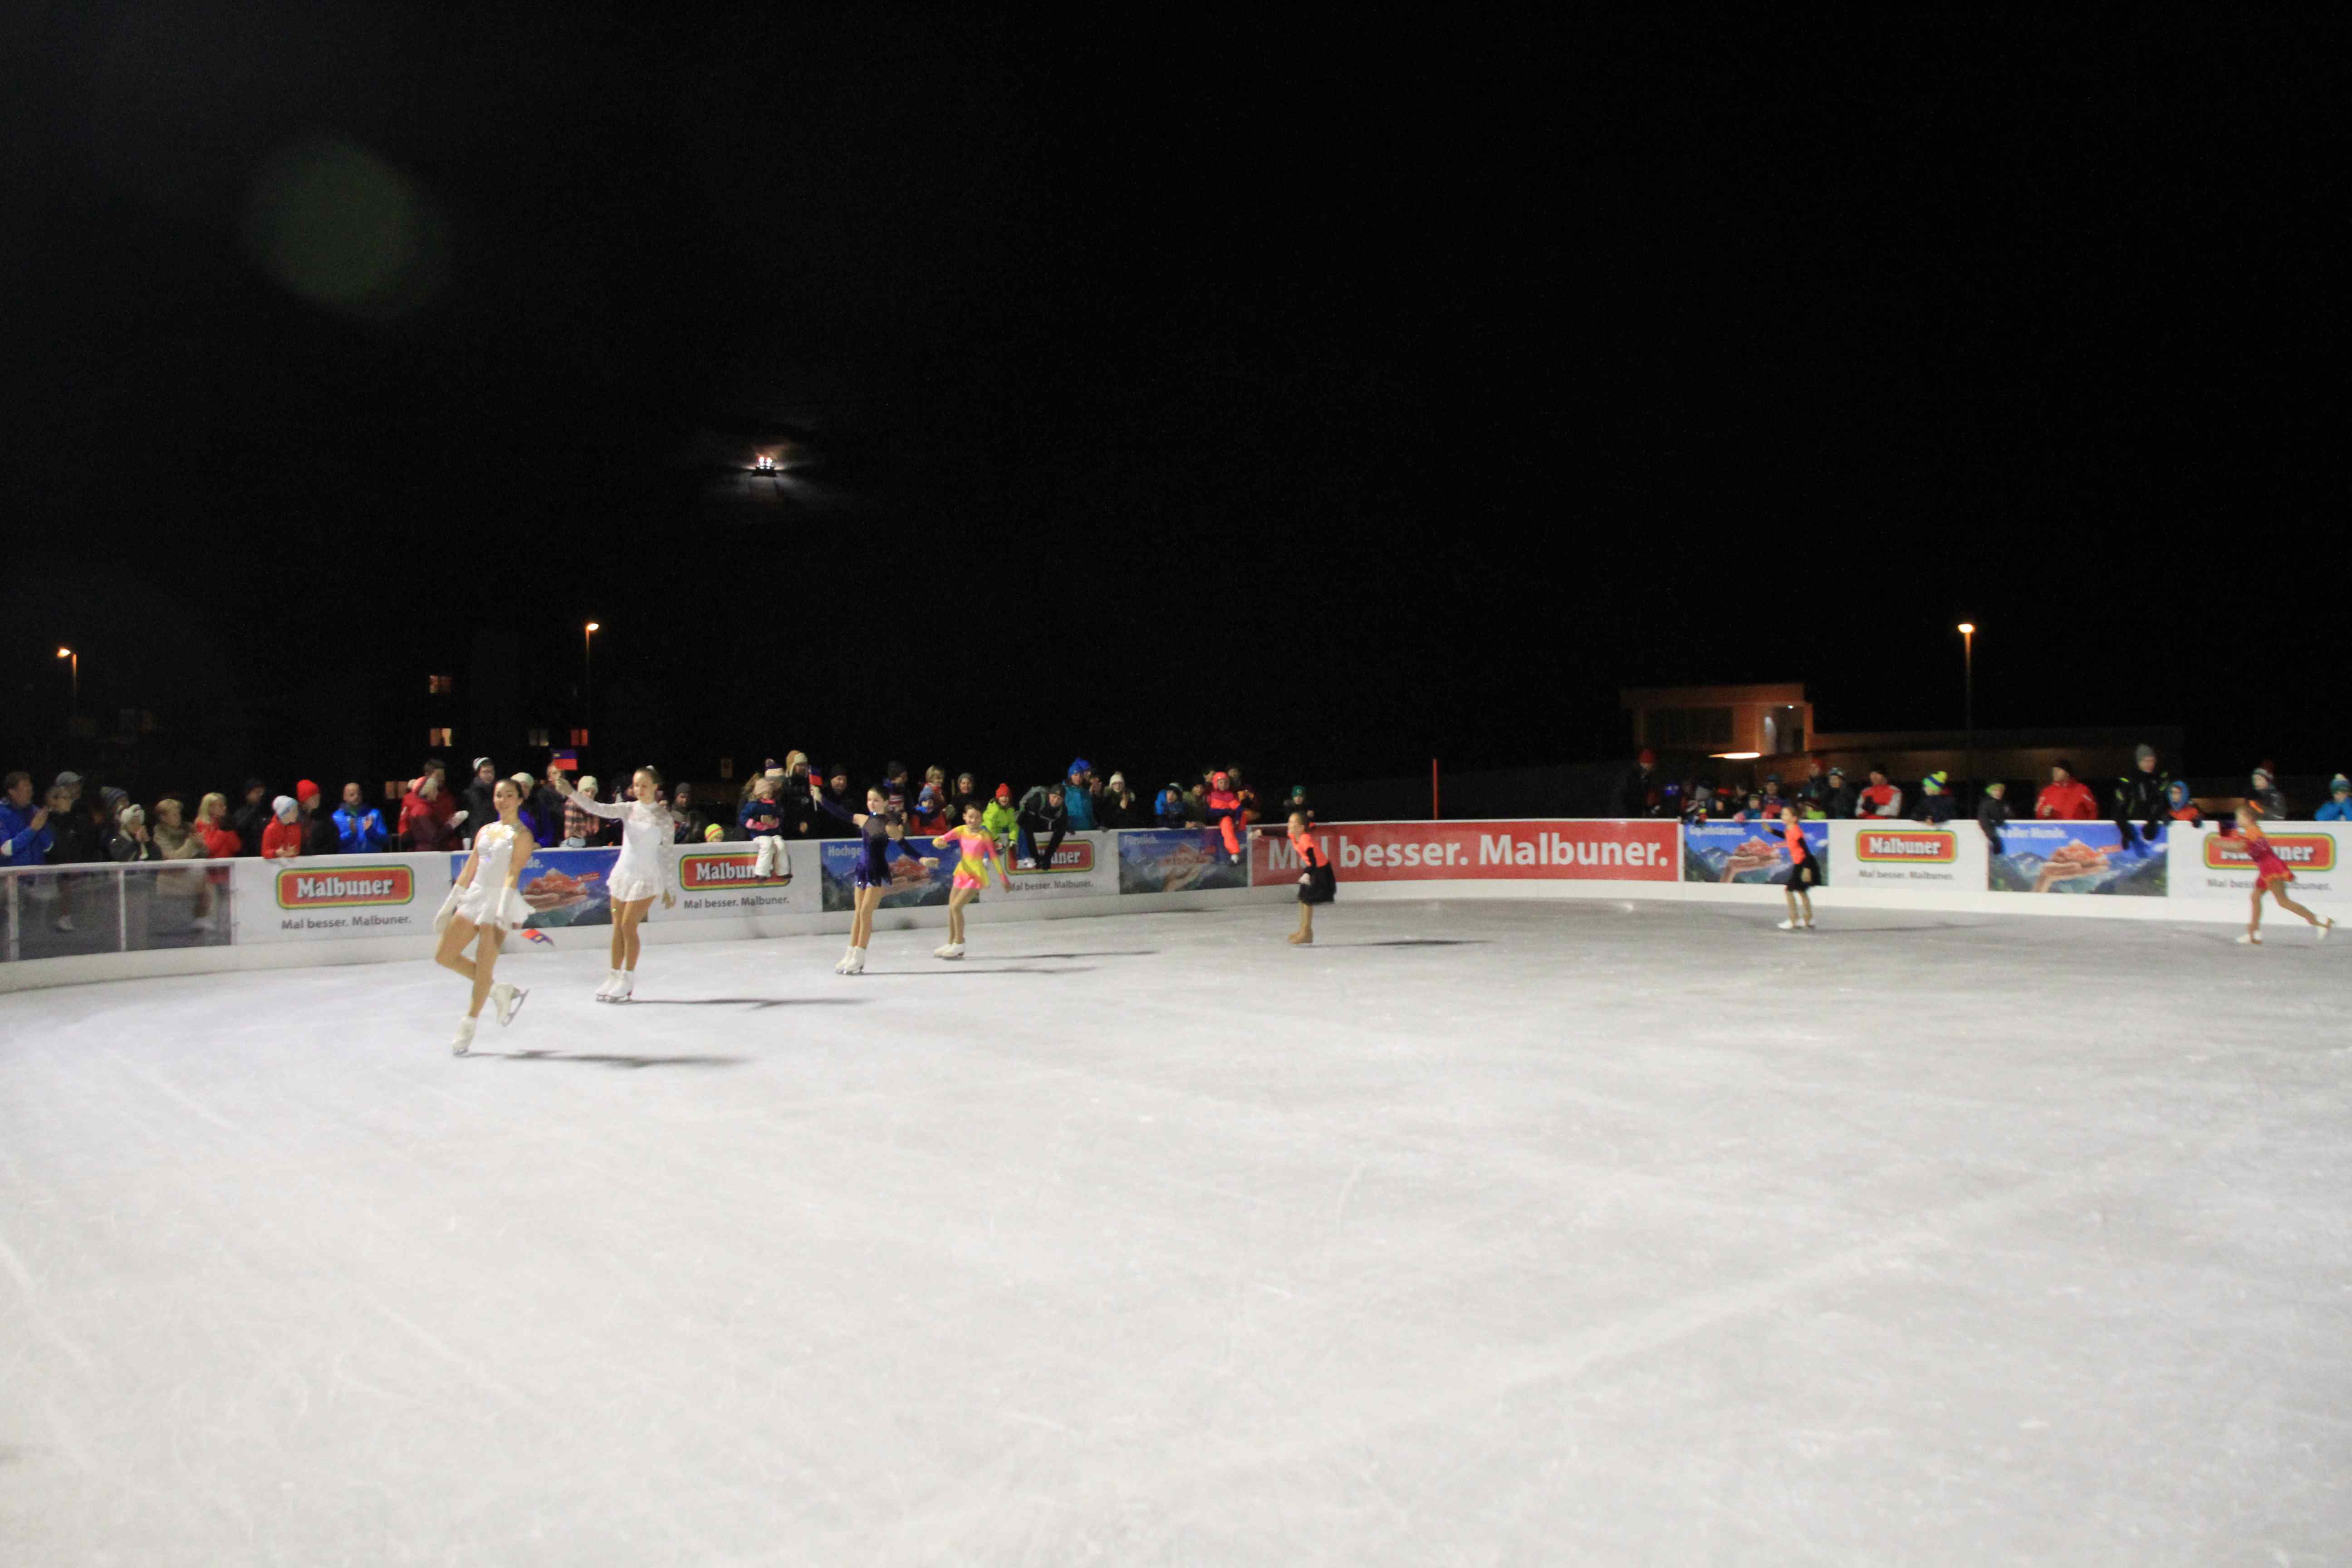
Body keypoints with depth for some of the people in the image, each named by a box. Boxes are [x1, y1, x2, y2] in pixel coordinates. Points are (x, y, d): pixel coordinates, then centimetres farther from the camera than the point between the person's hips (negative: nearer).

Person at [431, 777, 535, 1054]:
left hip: (500, 901, -8)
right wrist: (448, 906, 17)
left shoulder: (521, 835, -4)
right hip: (474, 897, 8)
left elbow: (513, 874, -15)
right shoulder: (485, 830, 16)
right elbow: (469, 871, 18)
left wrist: (503, 910, -26)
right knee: (445, 957, 7)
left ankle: (468, 1027, 5)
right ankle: (501, 991, 18)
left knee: (484, 966, -7)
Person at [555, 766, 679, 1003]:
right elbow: (598, 809, -9)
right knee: (618, 928, 7)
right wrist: (571, 792, -24)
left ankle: (628, 980, 5)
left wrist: (669, 889, -2)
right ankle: (614, 976, 16)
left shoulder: (663, 816, -5)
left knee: (628, 927, -7)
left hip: (646, 877, -4)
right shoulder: (629, 809, 3)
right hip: (623, 873, 4)